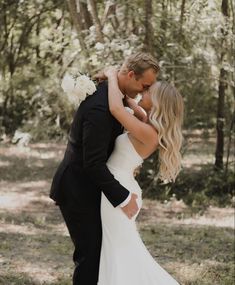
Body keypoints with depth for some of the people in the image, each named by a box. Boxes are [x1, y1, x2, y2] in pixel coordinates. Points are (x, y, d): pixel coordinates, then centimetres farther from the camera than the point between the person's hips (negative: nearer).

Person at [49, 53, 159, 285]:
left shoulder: (107, 91, 5)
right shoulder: (99, 107, -27)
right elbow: (94, 163, -27)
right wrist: (122, 198, -22)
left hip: (86, 187, 10)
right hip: (78, 191, -10)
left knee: (94, 252, 14)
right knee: (90, 254, -4)